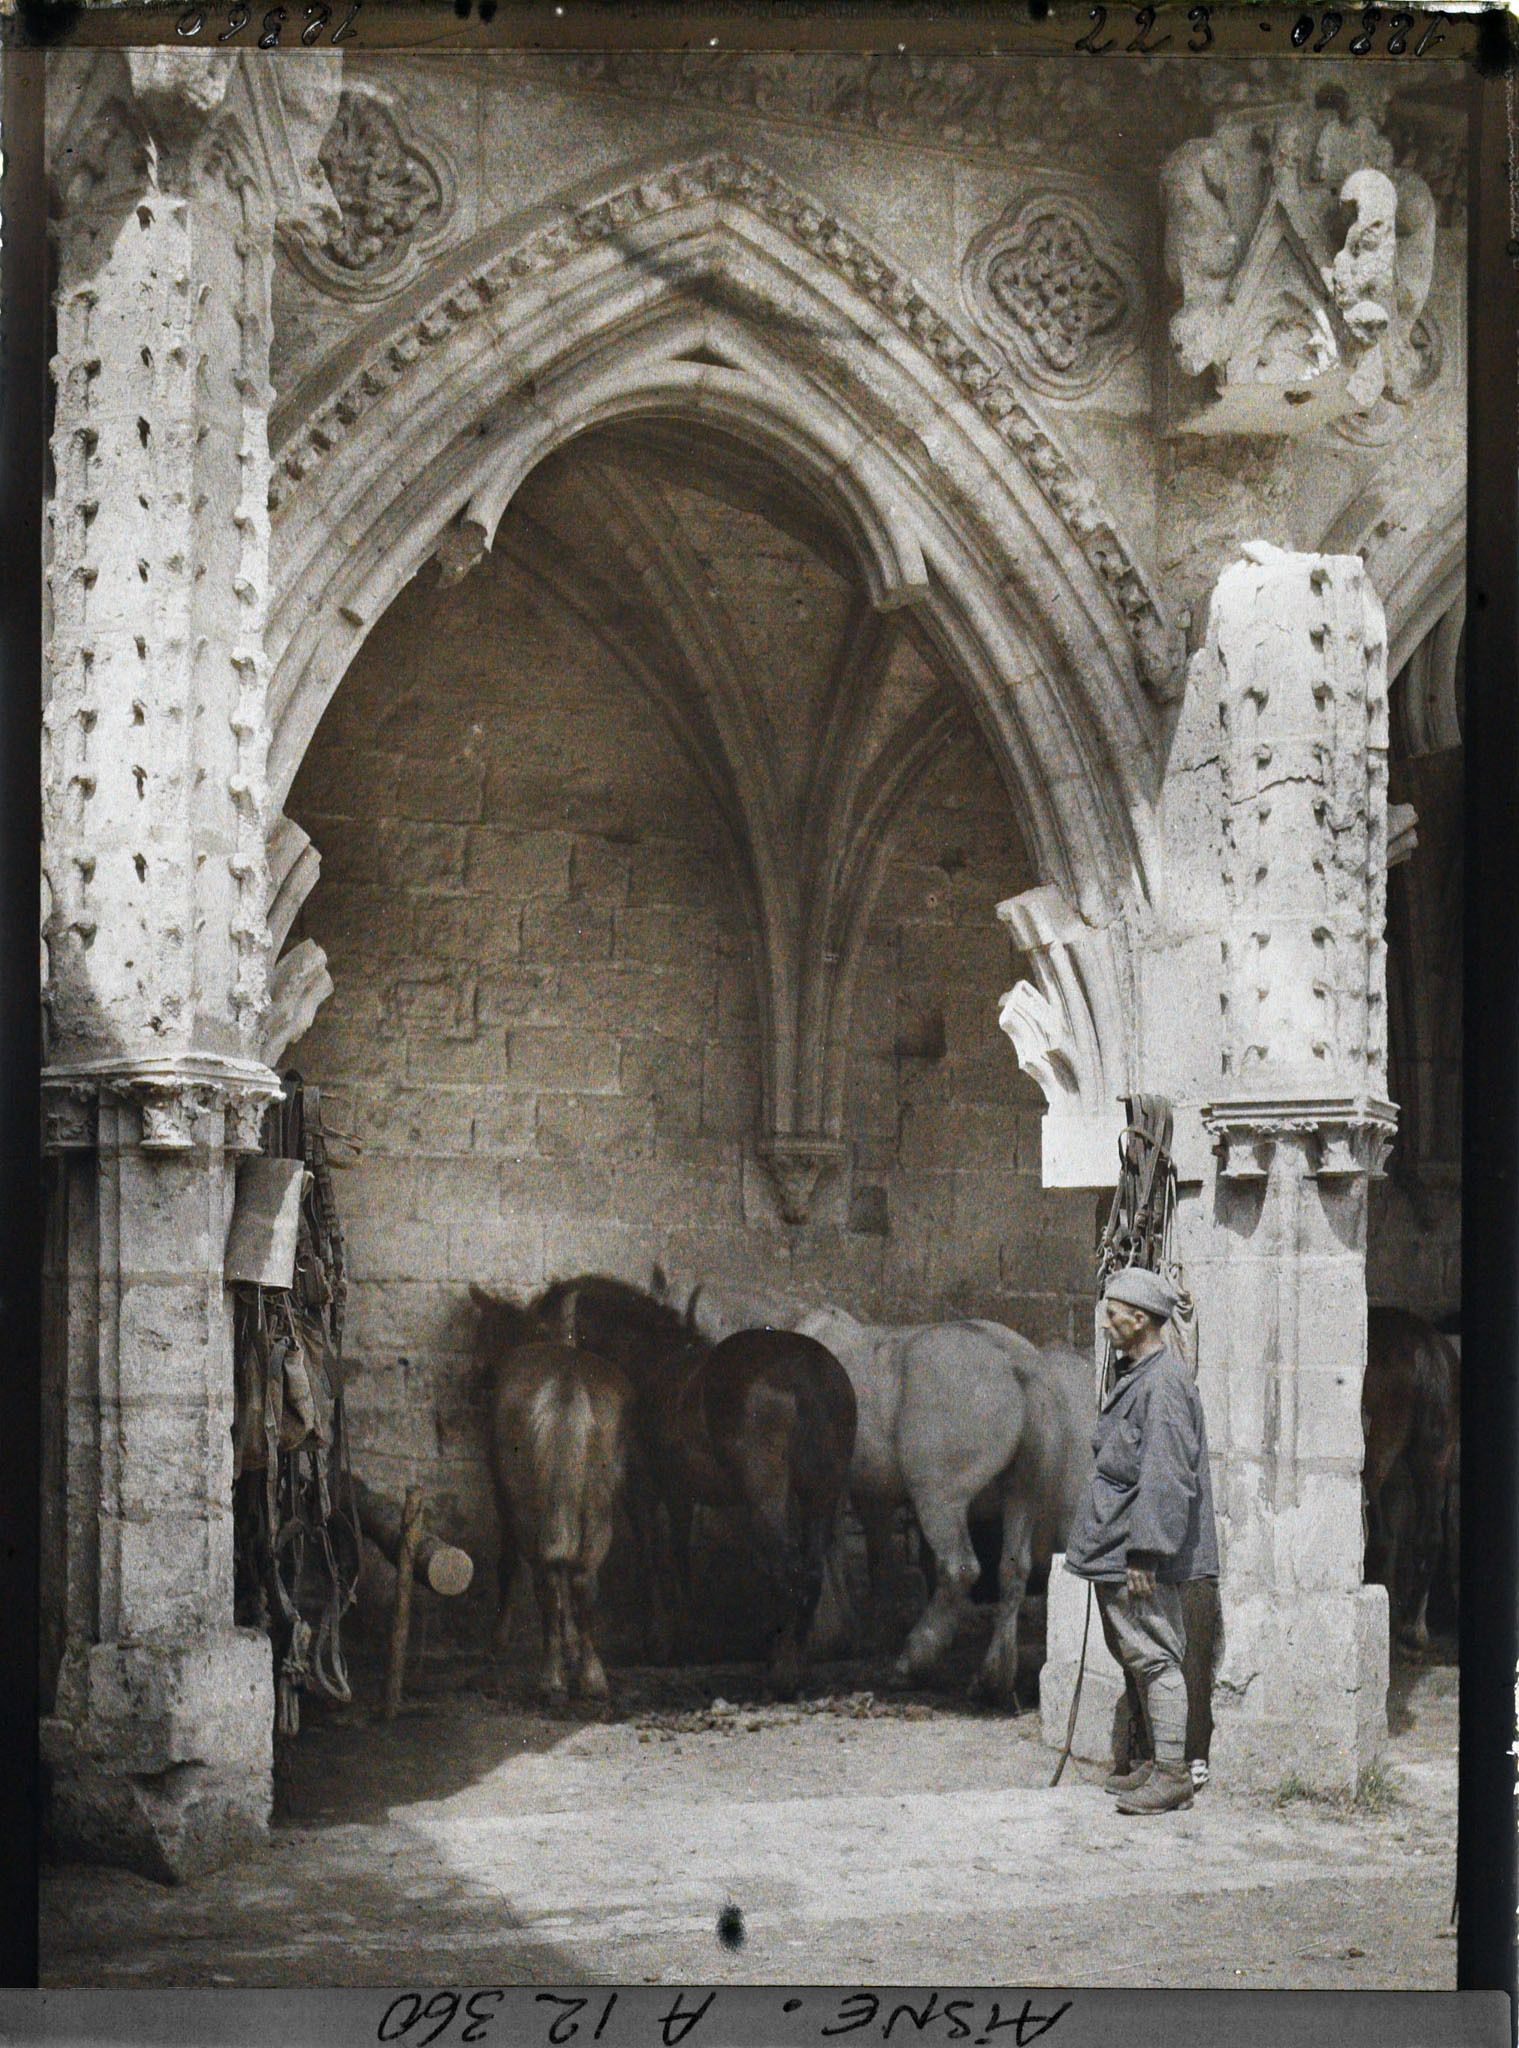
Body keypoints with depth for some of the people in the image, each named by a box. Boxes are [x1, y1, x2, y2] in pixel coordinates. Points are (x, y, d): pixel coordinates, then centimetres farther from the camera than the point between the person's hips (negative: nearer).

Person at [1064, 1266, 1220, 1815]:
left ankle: (1172, 1774, 0)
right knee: (1136, 1655, 15)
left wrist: (1144, 1554, -23)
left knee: (1154, 1656, -5)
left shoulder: (1163, 1383, -18)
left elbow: (1165, 1478, -22)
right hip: (1116, 1551, 11)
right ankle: (1160, 1764, 23)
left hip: (1141, 1557, -11)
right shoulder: (1136, 1375, 15)